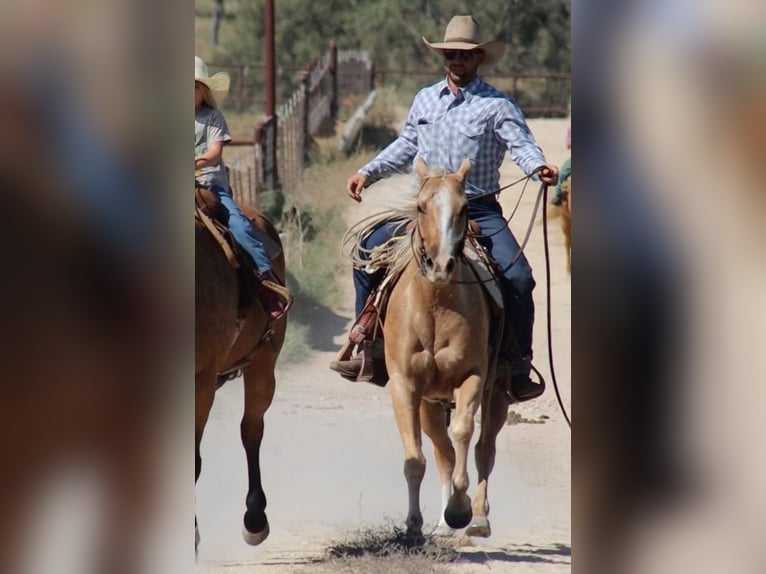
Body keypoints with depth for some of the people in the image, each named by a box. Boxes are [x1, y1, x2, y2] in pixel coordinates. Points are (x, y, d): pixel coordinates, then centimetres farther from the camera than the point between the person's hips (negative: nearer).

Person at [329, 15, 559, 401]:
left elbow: (520, 144, -16)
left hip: (480, 211, -4)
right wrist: (368, 173, 13)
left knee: (518, 276, -21)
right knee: (369, 251, -7)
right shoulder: (425, 100, 11)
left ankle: (519, 365, -8)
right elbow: (405, 147, 21)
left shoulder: (497, 105, -3)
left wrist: (538, 167, -37)